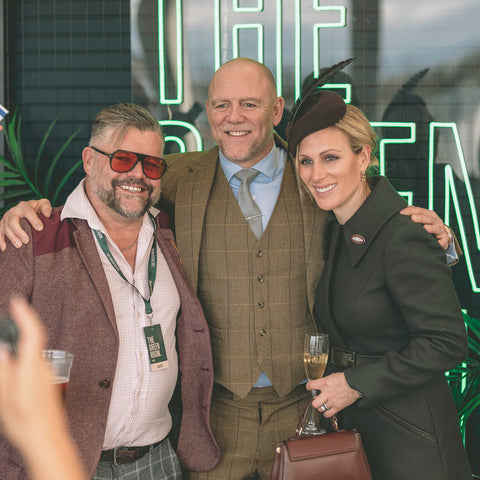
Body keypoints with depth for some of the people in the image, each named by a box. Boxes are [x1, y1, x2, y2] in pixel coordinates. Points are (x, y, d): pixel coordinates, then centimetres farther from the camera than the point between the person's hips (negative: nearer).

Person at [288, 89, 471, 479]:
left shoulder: (403, 235, -21)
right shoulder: (336, 228, 4)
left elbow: (447, 342, -22)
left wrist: (356, 384, -19)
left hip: (407, 433, -7)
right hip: (347, 420, 7)